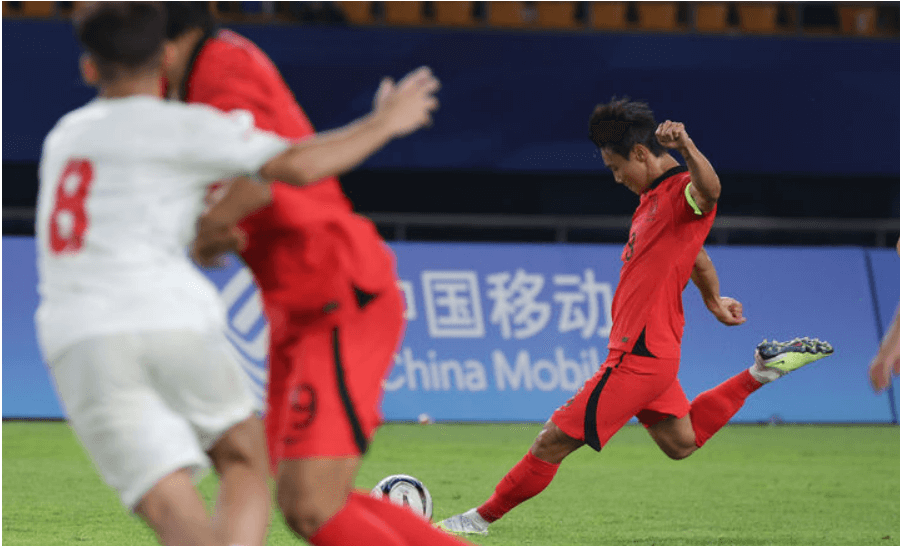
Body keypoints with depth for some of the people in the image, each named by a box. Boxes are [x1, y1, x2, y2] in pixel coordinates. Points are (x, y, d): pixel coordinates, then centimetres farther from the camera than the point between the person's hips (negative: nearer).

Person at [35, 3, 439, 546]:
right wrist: (384, 123, 12)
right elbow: (300, 165, -2)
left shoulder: (64, 135, 26)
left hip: (75, 341, 3)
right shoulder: (181, 126, 7)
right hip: (168, 318, -3)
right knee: (245, 461, 16)